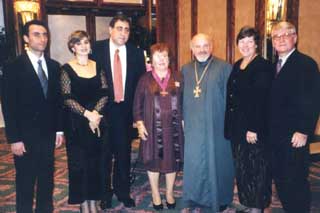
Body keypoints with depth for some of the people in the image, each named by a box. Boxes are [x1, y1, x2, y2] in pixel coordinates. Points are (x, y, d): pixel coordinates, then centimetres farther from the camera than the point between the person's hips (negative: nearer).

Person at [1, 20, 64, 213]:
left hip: (48, 134, 4)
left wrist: (59, 129, 6)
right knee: (26, 182, 9)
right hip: (25, 136, -4)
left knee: (47, 179, 15)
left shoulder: (54, 66, 5)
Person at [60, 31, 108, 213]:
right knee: (79, 162, 4)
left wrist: (95, 112, -14)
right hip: (76, 123, -3)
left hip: (97, 121, 3)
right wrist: (87, 114, -17)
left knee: (96, 161, 8)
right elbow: (67, 98, -9)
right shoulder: (67, 69, -3)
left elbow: (105, 94, 1)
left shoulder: (98, 67, 7)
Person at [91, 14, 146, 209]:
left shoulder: (136, 53, 0)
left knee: (124, 153, 12)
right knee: (104, 153, 11)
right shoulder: (96, 49, -6)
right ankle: (105, 191, 31)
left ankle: (123, 190, 32)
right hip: (103, 110, -1)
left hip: (126, 111, 2)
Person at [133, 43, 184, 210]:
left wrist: (183, 120, 0)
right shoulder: (145, 79, 0)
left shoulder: (177, 77, 4)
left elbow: (183, 101, 5)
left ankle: (169, 193, 30)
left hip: (173, 126, 1)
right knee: (153, 160, 9)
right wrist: (139, 124, -6)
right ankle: (155, 195, 27)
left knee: (172, 159, 10)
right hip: (152, 127, -1)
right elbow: (137, 103, 1)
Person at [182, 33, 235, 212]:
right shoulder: (186, 69, 7)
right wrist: (183, 120, 7)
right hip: (193, 126, 4)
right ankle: (197, 196, 33)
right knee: (195, 162, 13)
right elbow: (183, 97, 11)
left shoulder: (224, 68, -7)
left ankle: (219, 198, 29)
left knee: (217, 162, 9)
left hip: (216, 125, -4)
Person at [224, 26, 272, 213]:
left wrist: (253, 128, -20)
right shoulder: (237, 65, 12)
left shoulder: (263, 66, -11)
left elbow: (261, 100, -17)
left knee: (256, 167, 5)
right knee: (241, 166, 15)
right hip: (237, 125, 8)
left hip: (255, 126, -7)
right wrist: (230, 125, 10)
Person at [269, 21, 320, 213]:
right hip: (275, 135, 7)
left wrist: (304, 132, -18)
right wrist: (268, 129, 8)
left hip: (295, 136, -7)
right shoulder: (273, 66, 13)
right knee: (280, 179, 14)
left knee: (296, 181, 1)